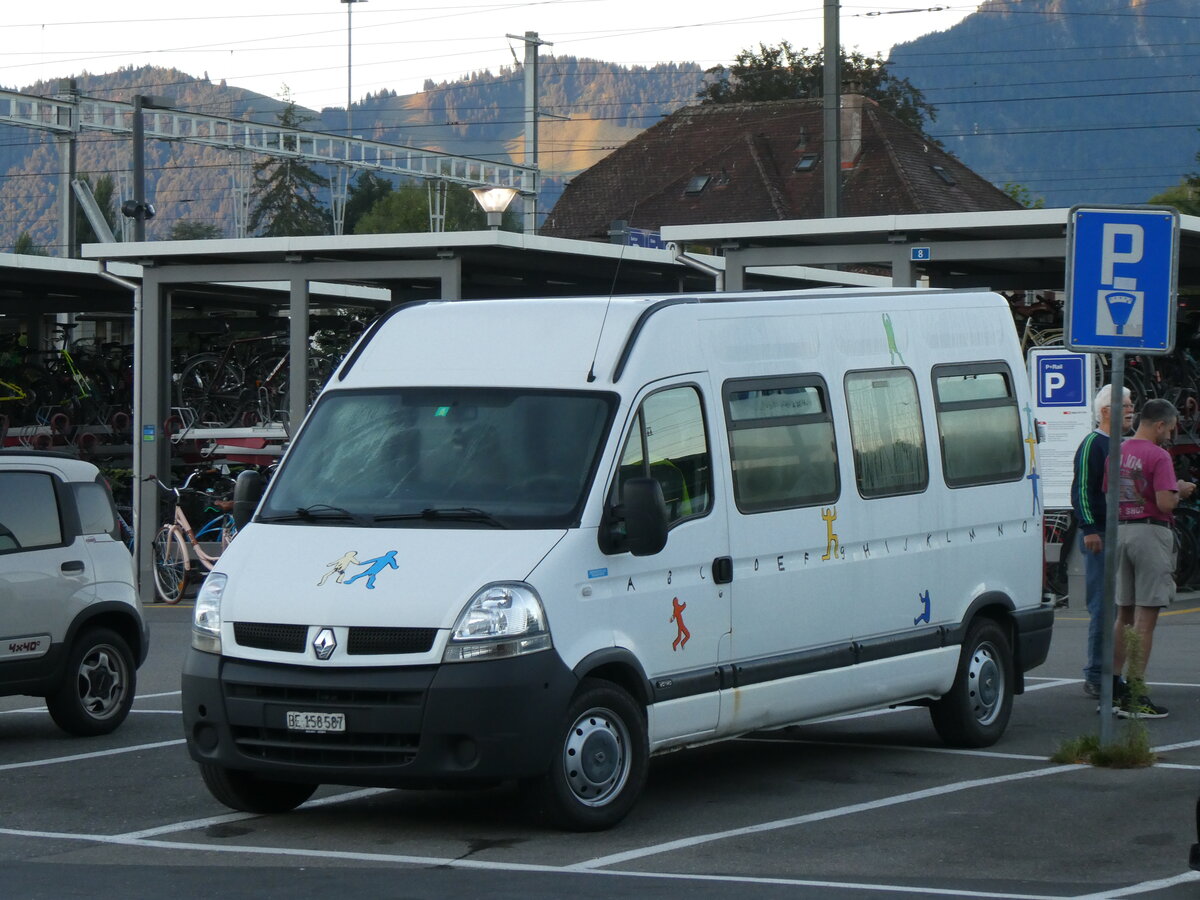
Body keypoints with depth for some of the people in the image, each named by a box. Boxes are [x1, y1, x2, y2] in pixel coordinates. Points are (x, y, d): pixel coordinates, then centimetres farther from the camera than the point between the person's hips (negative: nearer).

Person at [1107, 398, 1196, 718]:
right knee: (1145, 618, -5)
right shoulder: (1158, 456, -14)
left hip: (1120, 531, 8)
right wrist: (1180, 490, 0)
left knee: (1124, 615, 16)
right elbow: (1165, 502, -21)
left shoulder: (1117, 452, 10)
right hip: (1151, 533, -8)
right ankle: (1134, 697, -6)